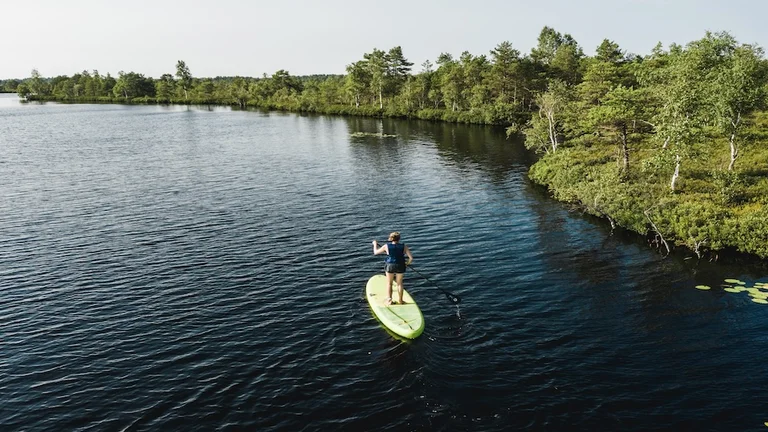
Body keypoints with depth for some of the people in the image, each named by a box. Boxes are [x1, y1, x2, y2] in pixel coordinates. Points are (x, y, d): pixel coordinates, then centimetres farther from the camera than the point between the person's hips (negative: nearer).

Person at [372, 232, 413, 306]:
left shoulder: (386, 246, -10)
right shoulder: (404, 246, -8)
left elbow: (376, 252, 2)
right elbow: (411, 258, -9)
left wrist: (375, 244, 20)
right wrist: (408, 263, 12)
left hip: (390, 266, -1)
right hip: (400, 267, 1)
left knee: (389, 283, 16)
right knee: (399, 283, 18)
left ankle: (389, 300, 17)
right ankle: (400, 300, 26)